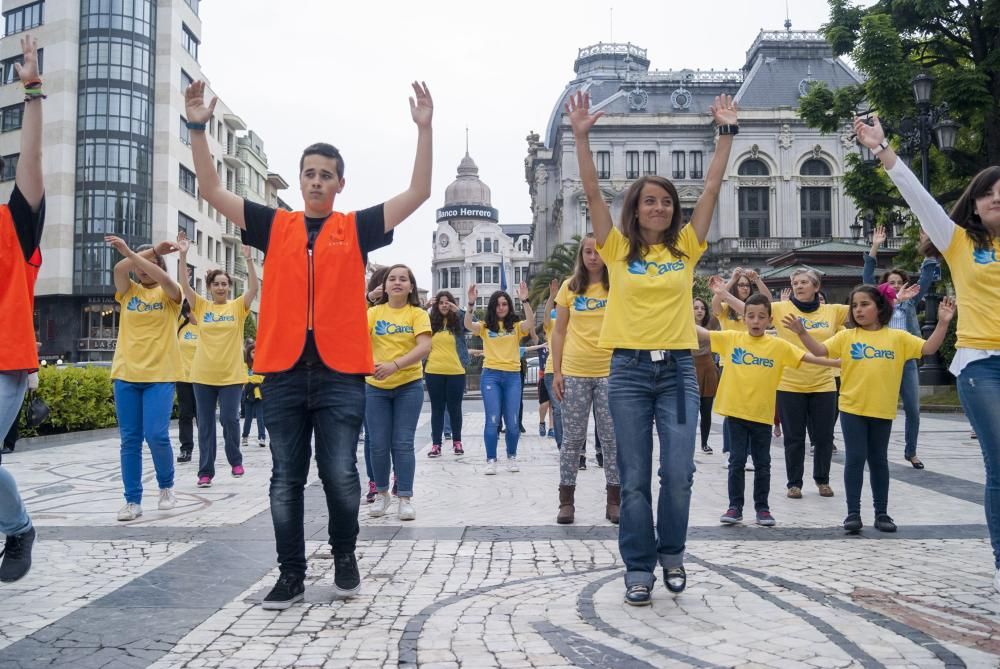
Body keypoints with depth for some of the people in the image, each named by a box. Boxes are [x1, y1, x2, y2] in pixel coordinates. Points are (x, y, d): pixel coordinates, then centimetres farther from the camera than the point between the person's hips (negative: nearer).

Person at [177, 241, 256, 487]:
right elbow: (184, 285, -6)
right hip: (203, 375, 2)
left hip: (231, 375, -1)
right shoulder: (201, 306, 5)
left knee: (230, 419, -3)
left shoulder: (238, 306, 2)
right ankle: (205, 471, 10)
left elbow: (253, 287, -12)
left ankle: (236, 460, 20)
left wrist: (248, 258, -22)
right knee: (206, 424, 4)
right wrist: (183, 256, -17)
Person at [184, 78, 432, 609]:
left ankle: (345, 555, 23)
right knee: (286, 480, 7)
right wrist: (198, 129, -2)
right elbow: (212, 191, 8)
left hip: (340, 372, -2)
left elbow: (418, 193, 0)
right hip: (283, 371, 2)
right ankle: (291, 573, 18)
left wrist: (424, 128, -7)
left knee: (341, 475, -1)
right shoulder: (275, 226, 11)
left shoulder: (357, 228, 7)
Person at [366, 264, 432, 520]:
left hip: (408, 385, -2)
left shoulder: (418, 314, -4)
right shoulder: (374, 312, 1)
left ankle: (405, 498, 7)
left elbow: (424, 347, -17)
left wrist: (395, 365, -31)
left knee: (402, 443, -2)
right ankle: (382, 493, 24)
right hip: (376, 386, 2)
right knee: (379, 444, 5)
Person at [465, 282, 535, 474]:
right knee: (492, 420, -5)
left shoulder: (516, 326, 8)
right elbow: (468, 325, -11)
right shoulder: (485, 327, 7)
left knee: (512, 421, 2)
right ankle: (491, 460, 1)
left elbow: (530, 323, -12)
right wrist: (471, 303, -24)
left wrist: (524, 300, -22)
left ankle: (512, 457, 19)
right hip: (491, 375, -1)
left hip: (513, 376, 1)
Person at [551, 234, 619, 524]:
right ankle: (566, 501, 15)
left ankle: (614, 501, 16)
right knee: (572, 438, 6)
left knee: (613, 438, 4)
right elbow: (559, 332, 5)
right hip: (574, 373, 1)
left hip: (610, 372, 0)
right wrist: (556, 372, 1)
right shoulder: (570, 287, 5)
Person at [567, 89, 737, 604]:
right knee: (634, 478, 2)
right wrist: (581, 136, -10)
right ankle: (639, 567, 14)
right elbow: (592, 192, -4)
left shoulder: (686, 248, 8)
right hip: (629, 369, -1)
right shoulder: (618, 249, 4)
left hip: (678, 368, 1)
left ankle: (671, 552, 20)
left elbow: (712, 188, 5)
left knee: (678, 473, -5)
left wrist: (727, 132, 3)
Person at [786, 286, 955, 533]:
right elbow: (820, 350, -7)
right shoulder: (846, 336, 1)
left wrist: (942, 323, -12)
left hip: (882, 410, 1)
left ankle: (882, 513, 20)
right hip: (852, 408, -1)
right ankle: (853, 512, 7)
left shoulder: (897, 337, 3)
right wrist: (802, 333, -22)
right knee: (855, 459, 0)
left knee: (879, 460, 11)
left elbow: (928, 348, -2)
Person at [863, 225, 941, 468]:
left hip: (907, 362, 3)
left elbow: (927, 277, 5)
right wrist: (875, 248, -10)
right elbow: (867, 277, -3)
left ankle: (911, 452, 20)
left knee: (913, 410, 6)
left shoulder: (910, 302, 10)